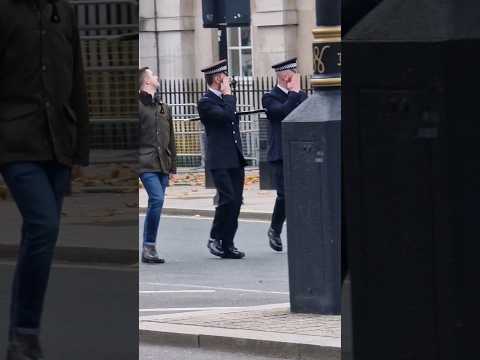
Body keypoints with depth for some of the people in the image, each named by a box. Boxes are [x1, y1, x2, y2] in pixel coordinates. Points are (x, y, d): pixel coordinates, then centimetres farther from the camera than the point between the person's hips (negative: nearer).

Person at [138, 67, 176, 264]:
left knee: (156, 202, 6)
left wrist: (172, 166, 18)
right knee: (157, 198, -20)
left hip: (162, 165, 7)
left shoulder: (164, 108, 19)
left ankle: (149, 249, 11)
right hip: (146, 164, -7)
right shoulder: (138, 105, -2)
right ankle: (149, 246, -16)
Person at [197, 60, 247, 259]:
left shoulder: (224, 99, 18)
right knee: (228, 199, -16)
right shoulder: (206, 102, -9)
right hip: (220, 161, -8)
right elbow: (227, 115, -25)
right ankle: (215, 238, -1)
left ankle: (227, 245, 8)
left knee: (236, 202, 4)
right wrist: (228, 95, -10)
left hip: (235, 160, 8)